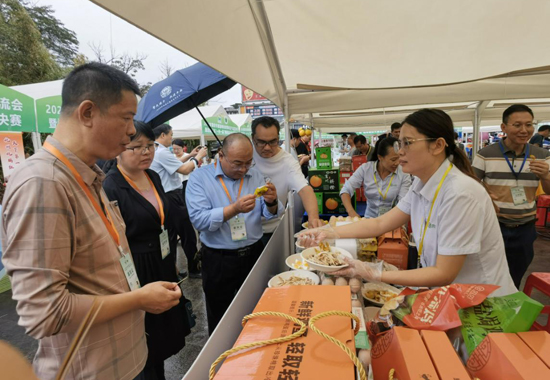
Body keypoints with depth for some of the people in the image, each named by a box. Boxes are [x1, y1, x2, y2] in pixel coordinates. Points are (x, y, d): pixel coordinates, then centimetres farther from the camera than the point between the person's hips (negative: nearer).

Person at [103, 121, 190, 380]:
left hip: (163, 267, 8)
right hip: (136, 275, -7)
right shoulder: (110, 189, -20)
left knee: (163, 333, 22)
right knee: (145, 344, 11)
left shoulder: (153, 177, 4)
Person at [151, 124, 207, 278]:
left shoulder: (157, 151, 11)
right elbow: (185, 170, -18)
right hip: (172, 198, -10)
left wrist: (190, 156, 19)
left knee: (170, 236, 16)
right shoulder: (162, 152, -19)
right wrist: (198, 157, -5)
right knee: (187, 233, 1)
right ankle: (194, 268, 13)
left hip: (166, 198, 10)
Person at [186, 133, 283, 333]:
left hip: (254, 254, 4)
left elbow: (271, 214, 1)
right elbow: (198, 219, -21)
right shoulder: (200, 178, -10)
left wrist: (271, 202, -22)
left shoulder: (255, 175, 3)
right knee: (220, 321, 15)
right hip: (218, 260, -3)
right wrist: (234, 209, -33)